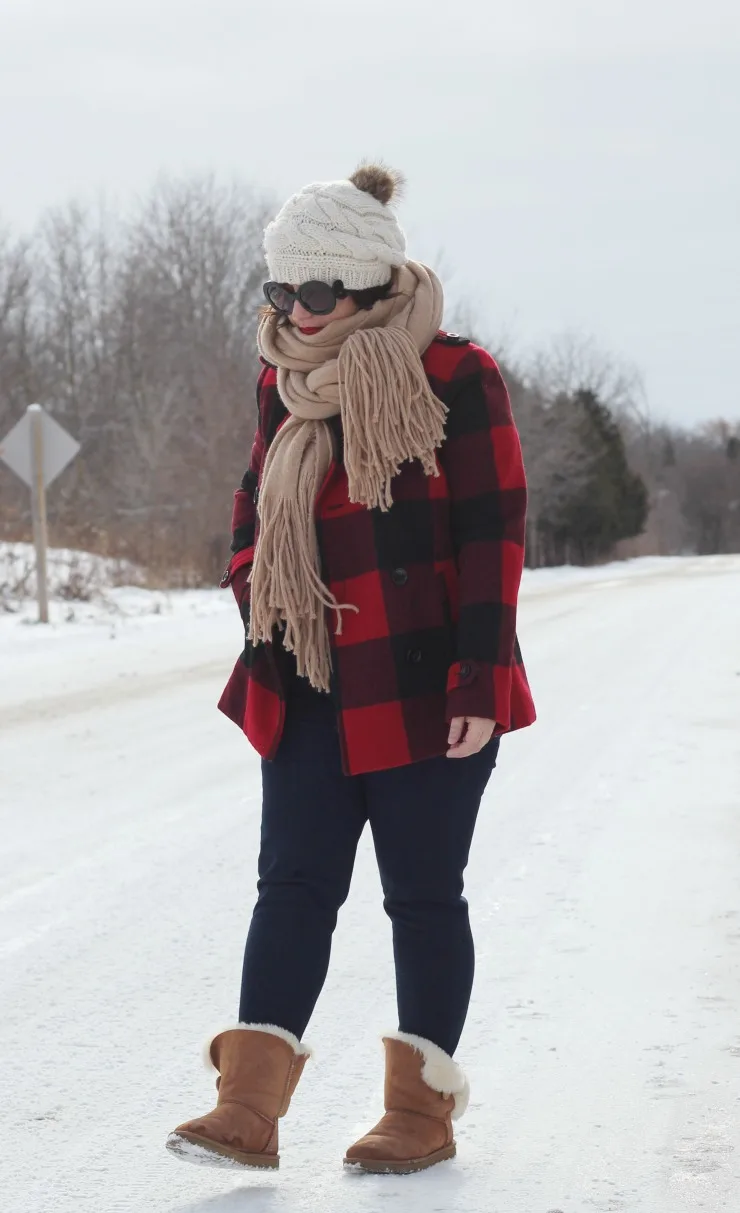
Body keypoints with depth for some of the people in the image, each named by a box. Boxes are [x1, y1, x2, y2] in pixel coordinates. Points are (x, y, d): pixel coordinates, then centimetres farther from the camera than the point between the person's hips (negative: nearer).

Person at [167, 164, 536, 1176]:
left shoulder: (455, 378, -9)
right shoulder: (284, 386, 9)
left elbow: (493, 533, -10)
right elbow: (255, 517, 22)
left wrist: (480, 678, -14)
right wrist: (259, 613, 7)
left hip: (427, 691, -5)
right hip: (310, 697, 5)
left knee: (423, 893, 4)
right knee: (293, 887, 1)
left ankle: (423, 1109, 15)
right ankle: (248, 1109, -1)